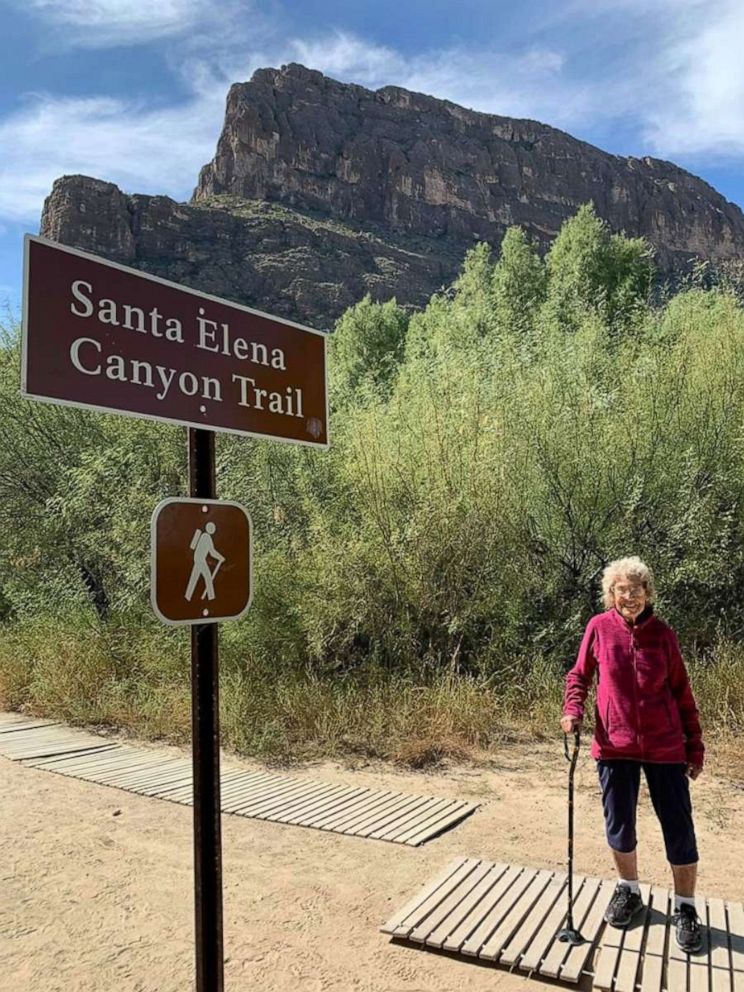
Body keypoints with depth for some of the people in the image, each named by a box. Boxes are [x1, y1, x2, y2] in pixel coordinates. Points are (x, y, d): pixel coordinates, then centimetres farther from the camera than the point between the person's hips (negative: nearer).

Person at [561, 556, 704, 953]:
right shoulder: (599, 628, -5)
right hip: (615, 744, 0)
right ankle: (628, 890, 38)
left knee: (679, 828, 7)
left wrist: (695, 747, 5)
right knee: (618, 825, 12)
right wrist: (573, 710, -13)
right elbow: (579, 675, 5)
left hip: (664, 746, 0)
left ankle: (685, 908, 29)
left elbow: (682, 693, 3)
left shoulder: (662, 634, -4)